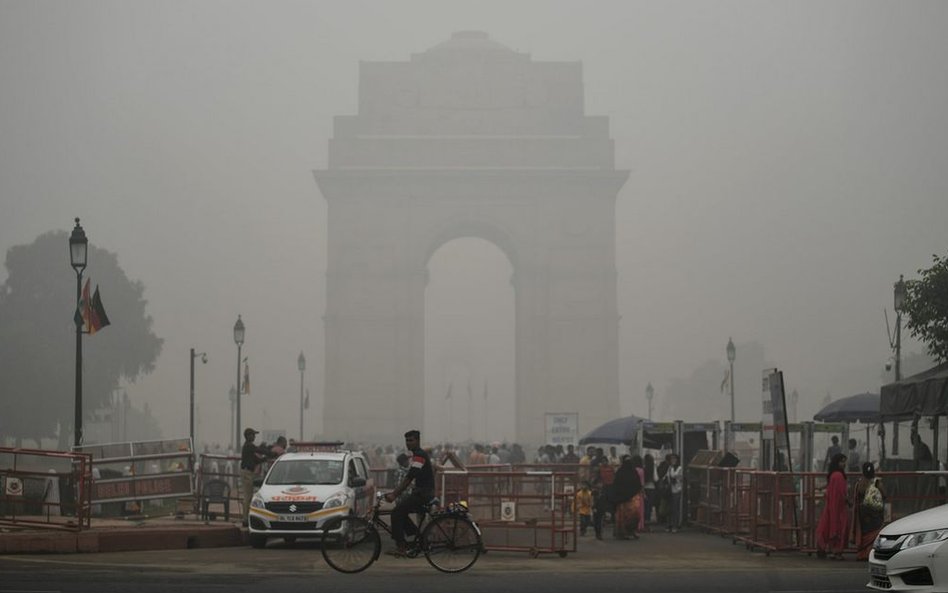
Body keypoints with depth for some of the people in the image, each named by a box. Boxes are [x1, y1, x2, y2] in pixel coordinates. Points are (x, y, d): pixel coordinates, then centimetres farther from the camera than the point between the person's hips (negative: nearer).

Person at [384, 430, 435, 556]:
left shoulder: (420, 455, -14)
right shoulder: (416, 455, 19)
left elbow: (409, 479, -20)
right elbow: (409, 479, 20)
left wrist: (394, 495, -20)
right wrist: (395, 493, 13)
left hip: (423, 493, -10)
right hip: (420, 492, 10)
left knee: (397, 513, -13)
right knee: (400, 512, 14)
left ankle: (401, 547, -13)